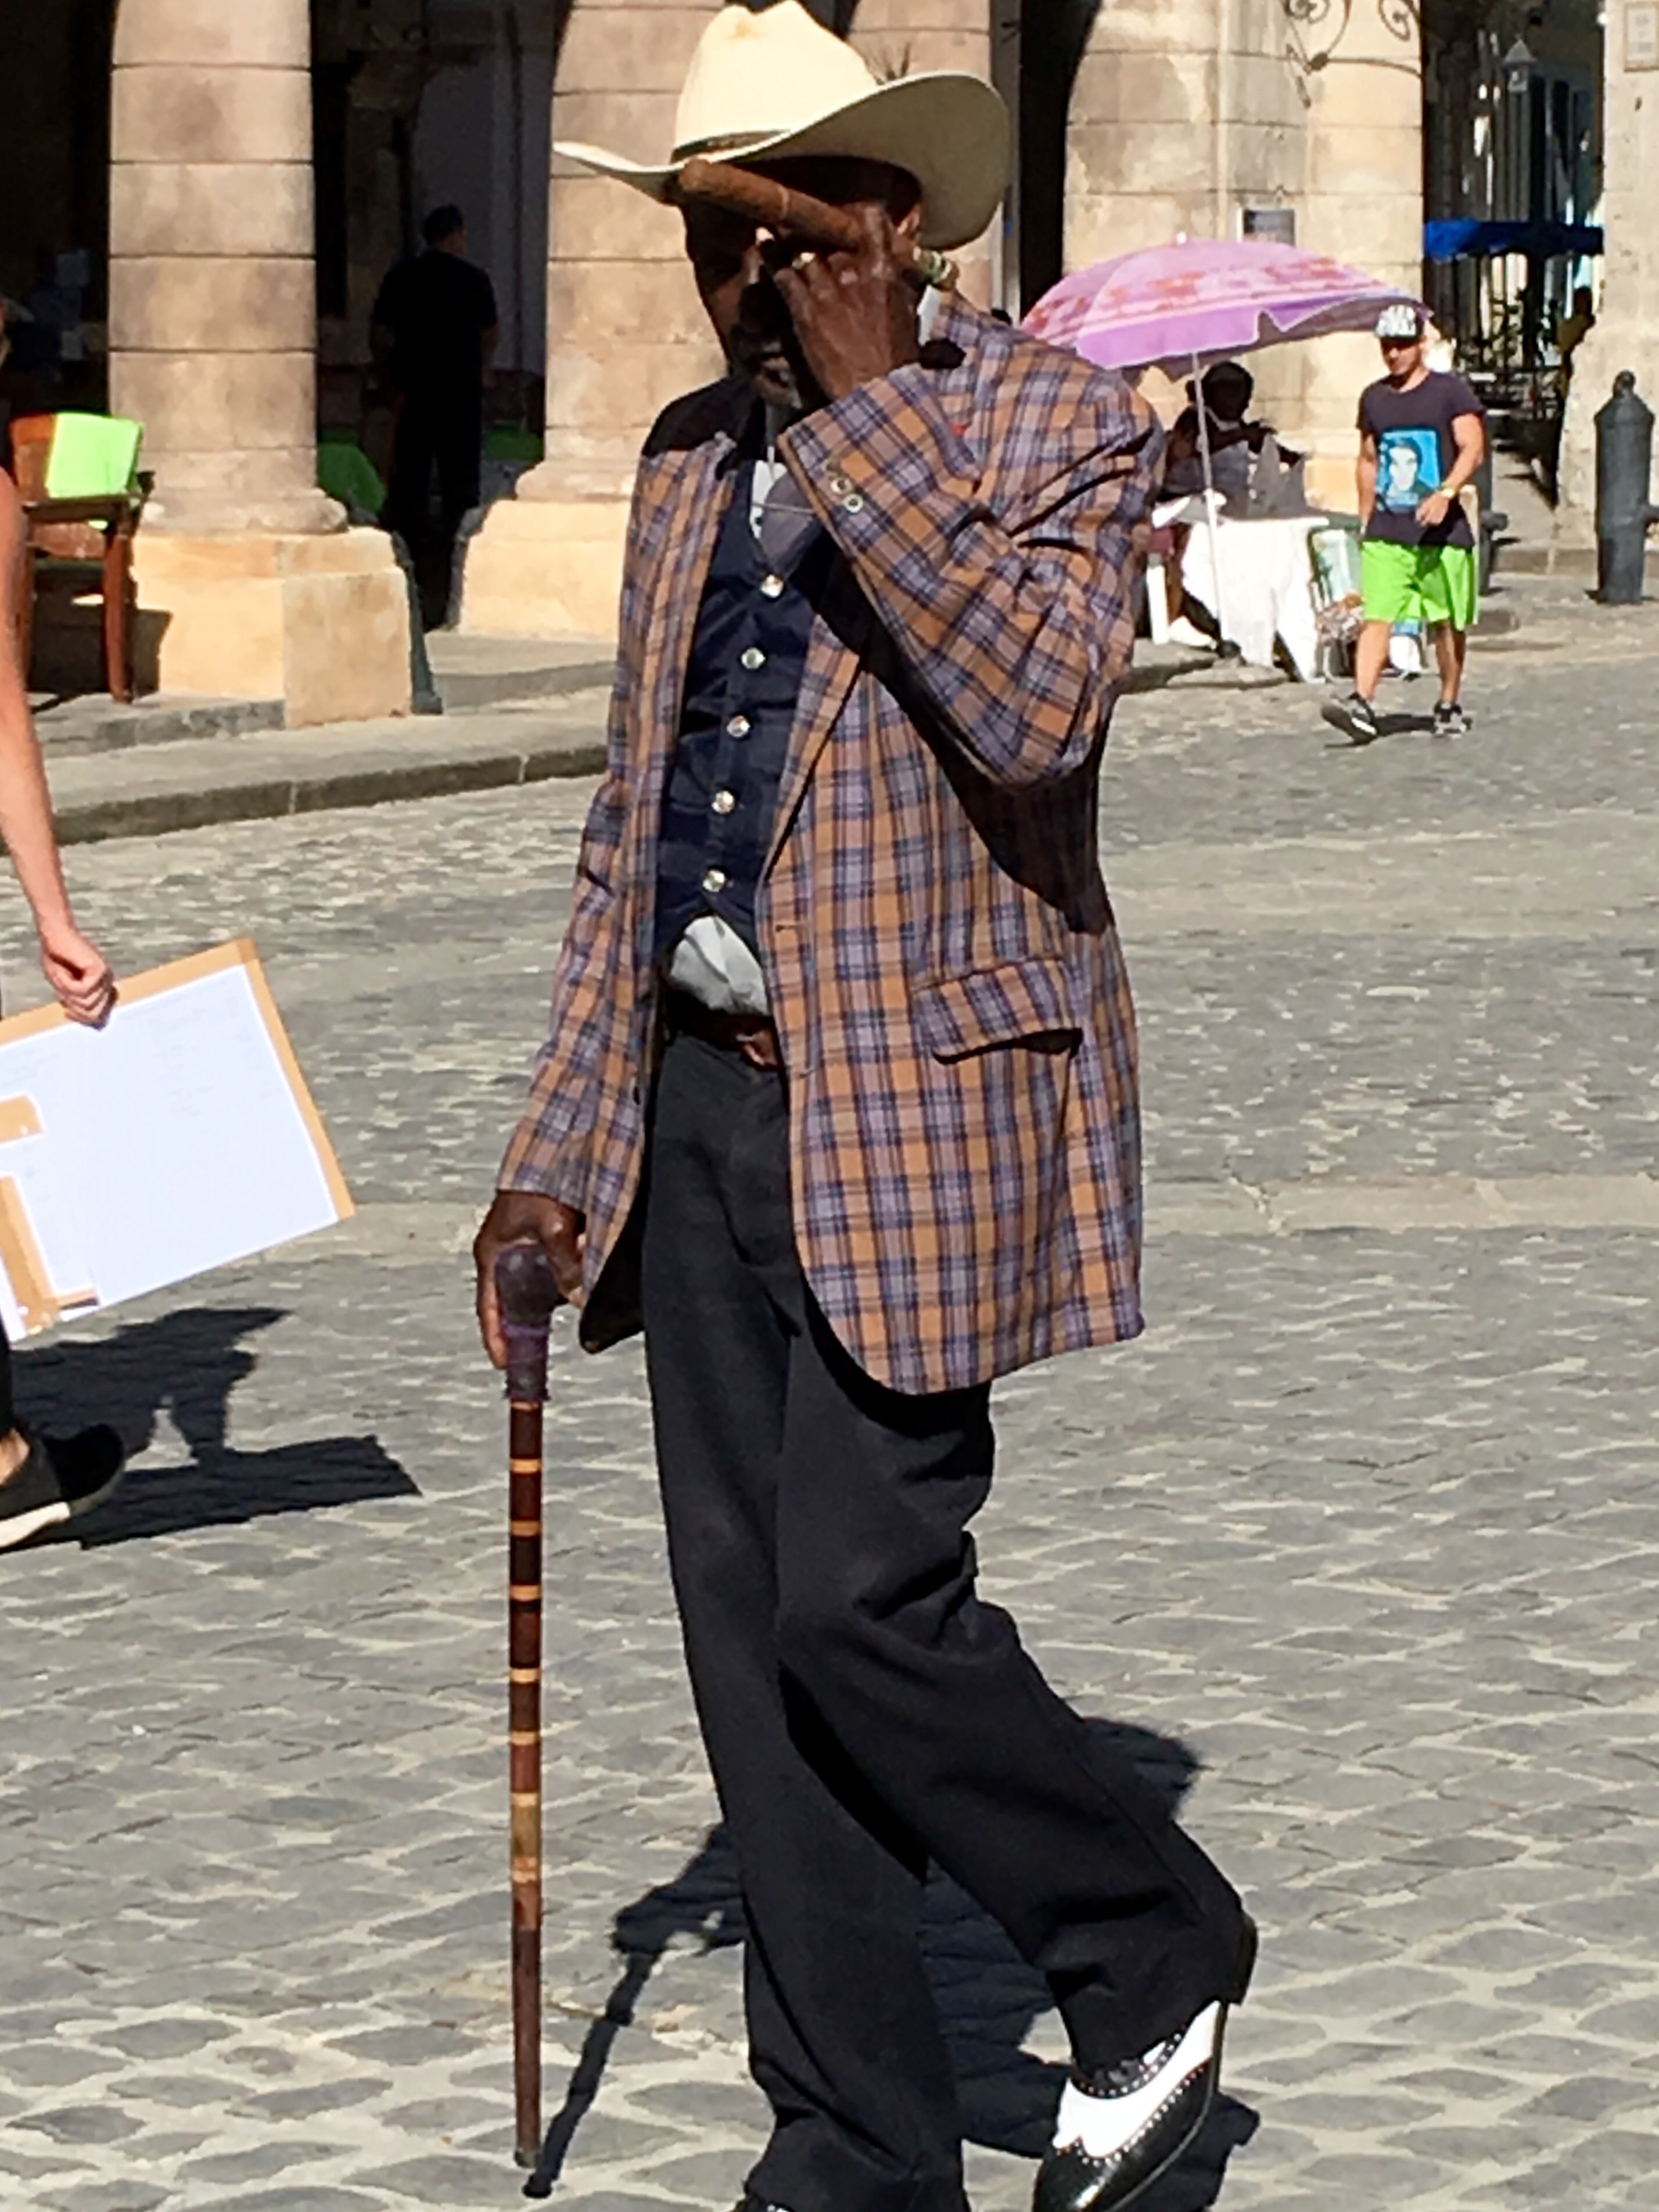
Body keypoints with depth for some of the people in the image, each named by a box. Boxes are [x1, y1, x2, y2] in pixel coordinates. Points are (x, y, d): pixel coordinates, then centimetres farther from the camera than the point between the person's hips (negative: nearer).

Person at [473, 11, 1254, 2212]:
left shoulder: (1057, 424, -6)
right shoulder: (691, 460, 14)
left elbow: (1036, 710, -25)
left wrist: (870, 408, -22)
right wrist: (560, 1147, 16)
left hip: (915, 1106, -7)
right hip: (706, 1108, 7)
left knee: (861, 1600, -12)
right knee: (750, 1632, 6)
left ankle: (1157, 1959, 13)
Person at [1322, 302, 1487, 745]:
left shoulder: (1451, 392, -2)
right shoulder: (1373, 398, 14)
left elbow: (1473, 449, -12)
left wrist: (1445, 493, -27)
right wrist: (1366, 520, 20)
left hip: (1440, 530, -3)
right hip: (1385, 533, 3)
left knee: (1447, 622, 8)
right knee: (1375, 618, -11)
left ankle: (1451, 706, 22)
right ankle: (1362, 704, -20)